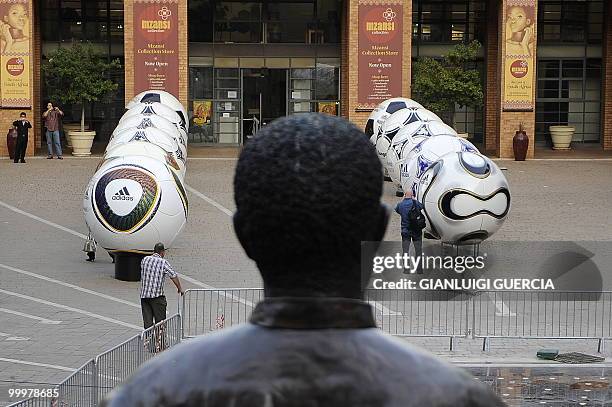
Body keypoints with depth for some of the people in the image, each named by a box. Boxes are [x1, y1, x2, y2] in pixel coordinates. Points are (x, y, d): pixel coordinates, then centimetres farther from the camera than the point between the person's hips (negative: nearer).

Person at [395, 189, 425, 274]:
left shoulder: (400, 204, -8)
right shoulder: (415, 203, -10)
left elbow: (396, 209, 15)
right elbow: (421, 207, 11)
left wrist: (402, 199, 16)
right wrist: (414, 199, 17)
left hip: (405, 231, 1)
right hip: (416, 230, -1)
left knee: (405, 250, 7)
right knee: (418, 250, 8)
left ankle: (406, 269, 4)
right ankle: (419, 269, 9)